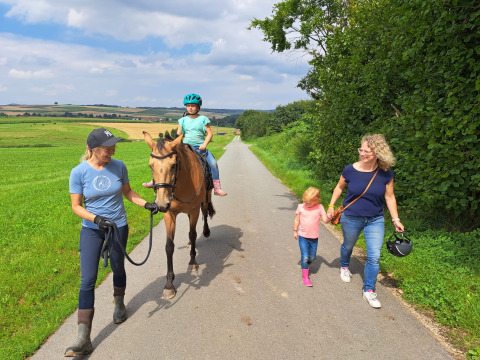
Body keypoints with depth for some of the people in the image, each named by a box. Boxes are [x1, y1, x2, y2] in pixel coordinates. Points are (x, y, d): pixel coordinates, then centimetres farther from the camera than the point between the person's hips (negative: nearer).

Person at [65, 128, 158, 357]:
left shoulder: (119, 167, -8)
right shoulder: (79, 172, -14)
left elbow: (128, 193, 6)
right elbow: (76, 206, -9)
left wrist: (146, 204, -8)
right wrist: (95, 219, -24)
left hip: (118, 227, 2)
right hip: (91, 230, -1)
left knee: (118, 268, 18)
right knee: (87, 280, -5)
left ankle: (119, 303, 48)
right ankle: (83, 339, 1)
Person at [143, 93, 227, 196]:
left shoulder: (203, 119, 3)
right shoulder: (183, 120, 9)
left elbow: (210, 133, -1)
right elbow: (178, 135, 12)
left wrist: (204, 144, -16)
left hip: (200, 148, -2)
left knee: (213, 163, -23)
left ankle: (217, 188, -14)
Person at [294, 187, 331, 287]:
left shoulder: (319, 207, -7)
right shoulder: (300, 207, -5)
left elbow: (325, 220, -11)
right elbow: (297, 220, 6)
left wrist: (329, 216, -31)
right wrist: (295, 231, 11)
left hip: (314, 237, 1)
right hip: (302, 237, -1)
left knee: (312, 257, 13)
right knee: (305, 256, -7)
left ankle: (305, 265, 47)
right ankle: (305, 277, 5)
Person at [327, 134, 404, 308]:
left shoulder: (385, 174, -11)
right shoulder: (350, 170, -14)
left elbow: (389, 197, 0)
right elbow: (339, 187, 4)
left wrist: (395, 219, -1)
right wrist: (331, 206, 2)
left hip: (375, 220, 1)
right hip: (351, 219, 0)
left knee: (374, 257, -2)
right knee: (348, 246, 22)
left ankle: (368, 290, 16)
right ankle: (344, 266, 55)